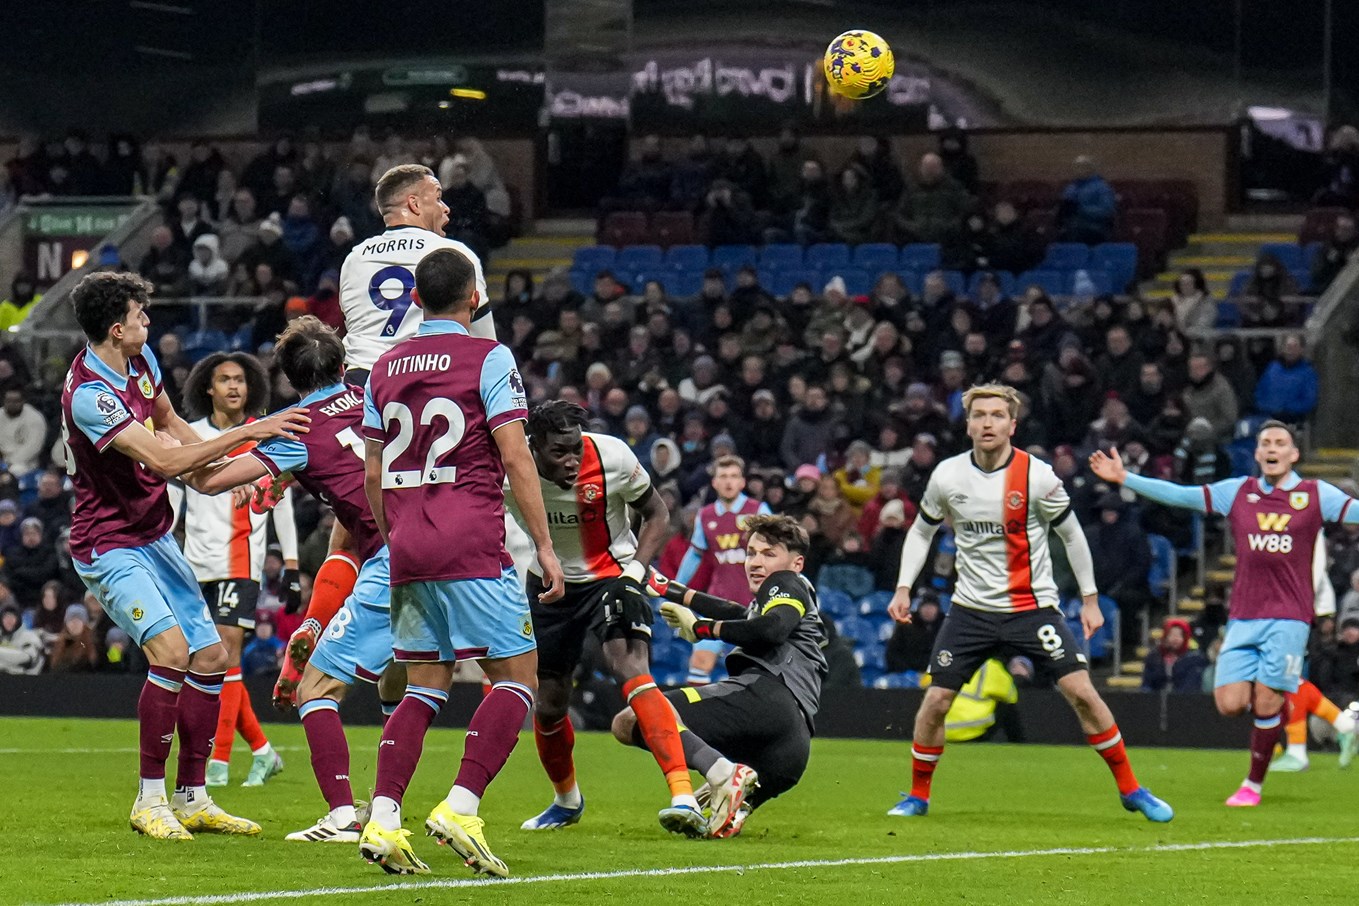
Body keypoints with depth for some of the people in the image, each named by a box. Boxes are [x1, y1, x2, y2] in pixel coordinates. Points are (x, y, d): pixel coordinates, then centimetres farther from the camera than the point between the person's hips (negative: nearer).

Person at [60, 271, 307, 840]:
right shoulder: (88, 394, -27)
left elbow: (168, 422, 21)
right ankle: (149, 801, -14)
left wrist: (225, 460, 5)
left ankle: (192, 799, 17)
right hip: (110, 546, -9)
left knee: (211, 657, 7)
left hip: (155, 536, 9)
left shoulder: (140, 361, 1)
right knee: (171, 650, -25)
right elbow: (165, 460, -32)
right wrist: (248, 432, -31)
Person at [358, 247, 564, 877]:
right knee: (516, 677, 0)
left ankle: (382, 820, -4)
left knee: (424, 687, 11)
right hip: (472, 549, -6)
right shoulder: (488, 358, -3)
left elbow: (373, 474, 17)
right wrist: (545, 546, -5)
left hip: (407, 549, 6)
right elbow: (516, 459, -9)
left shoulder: (386, 366, 13)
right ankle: (460, 808, -16)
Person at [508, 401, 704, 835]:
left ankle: (684, 798, -37)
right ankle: (567, 800, 41)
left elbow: (656, 514, -6)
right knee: (548, 705, 9)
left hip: (610, 575, -3)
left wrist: (634, 571, -20)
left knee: (629, 666, -28)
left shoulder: (612, 458, -24)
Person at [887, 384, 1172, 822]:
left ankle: (1130, 789, 2)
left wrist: (1090, 598, 2)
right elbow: (921, 530, 12)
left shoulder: (1037, 475, -11)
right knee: (935, 700, -4)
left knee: (1081, 691, -11)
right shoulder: (948, 476, -5)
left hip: (1032, 605, -2)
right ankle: (917, 795, 17)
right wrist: (903, 588, 2)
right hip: (971, 607, 2)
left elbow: (1072, 534, 1)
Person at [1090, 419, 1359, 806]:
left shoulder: (1316, 495, 3)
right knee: (1230, 704, -7)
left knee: (1266, 705, -6)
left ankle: (1253, 784, 13)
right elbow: (1180, 495, 8)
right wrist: (1124, 479, 2)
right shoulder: (1237, 492, 9)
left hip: (1288, 618, -3)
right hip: (1243, 617, 3)